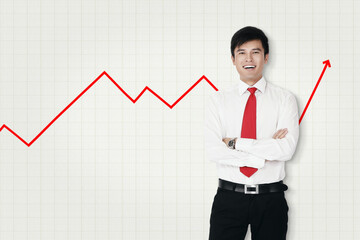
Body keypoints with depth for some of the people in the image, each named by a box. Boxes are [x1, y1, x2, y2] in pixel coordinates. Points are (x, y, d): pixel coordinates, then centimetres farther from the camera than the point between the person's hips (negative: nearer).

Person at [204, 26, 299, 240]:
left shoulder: (285, 99, 1)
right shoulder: (218, 100, 4)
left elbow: (287, 148, -13)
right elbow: (213, 151, -8)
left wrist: (235, 142, -12)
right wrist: (264, 154, -14)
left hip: (270, 199, 0)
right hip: (229, 198, 0)